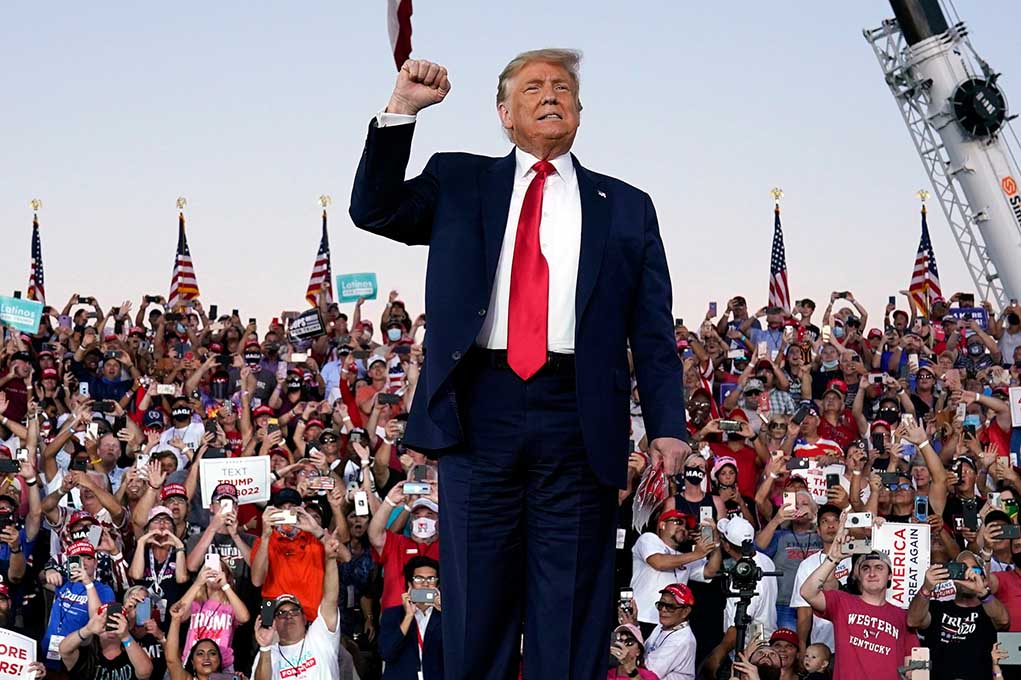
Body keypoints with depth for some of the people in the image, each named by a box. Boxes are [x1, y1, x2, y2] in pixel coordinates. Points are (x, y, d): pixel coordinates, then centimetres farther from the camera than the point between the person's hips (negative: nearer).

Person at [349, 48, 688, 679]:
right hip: (480, 408, 0)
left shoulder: (627, 207, 14)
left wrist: (666, 426, -3)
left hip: (579, 419, 0)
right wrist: (402, 109, -2)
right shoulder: (459, 183, 16)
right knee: (476, 608, 4)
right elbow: (373, 211, 5)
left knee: (572, 618, 3)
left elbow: (654, 332, 9)